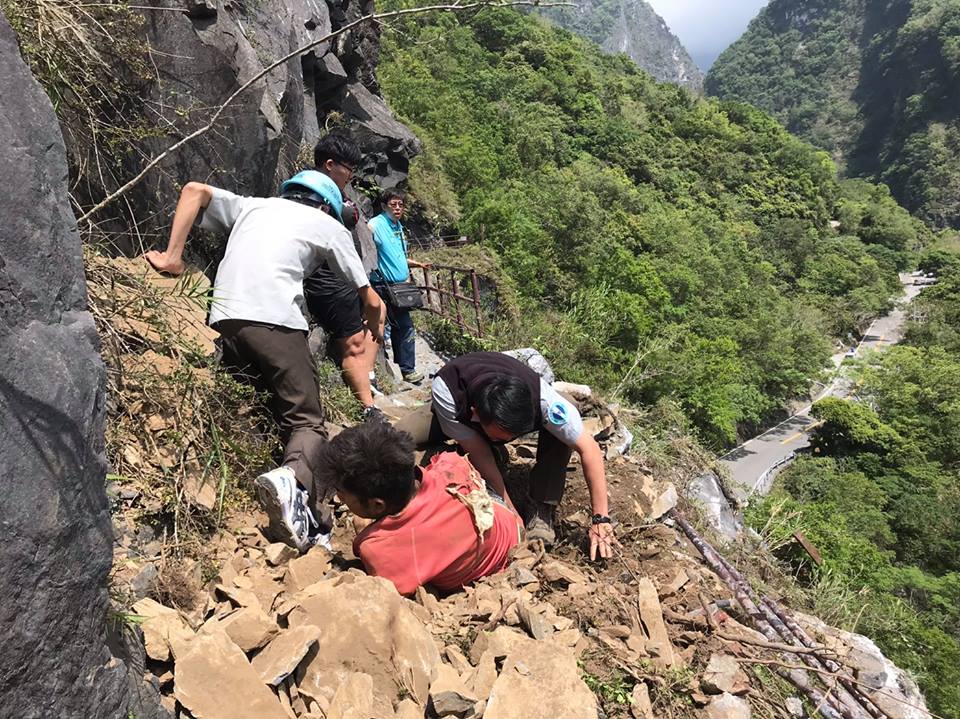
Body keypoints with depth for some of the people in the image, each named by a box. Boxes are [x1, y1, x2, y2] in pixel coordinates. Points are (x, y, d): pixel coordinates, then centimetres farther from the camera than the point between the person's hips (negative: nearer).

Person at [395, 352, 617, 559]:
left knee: (561, 431, -31)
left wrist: (601, 520, -33)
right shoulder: (445, 391, -42)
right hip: (456, 416, 0)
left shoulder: (541, 397, -41)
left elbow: (589, 448, -34)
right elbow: (478, 451, -33)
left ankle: (543, 512, -15)